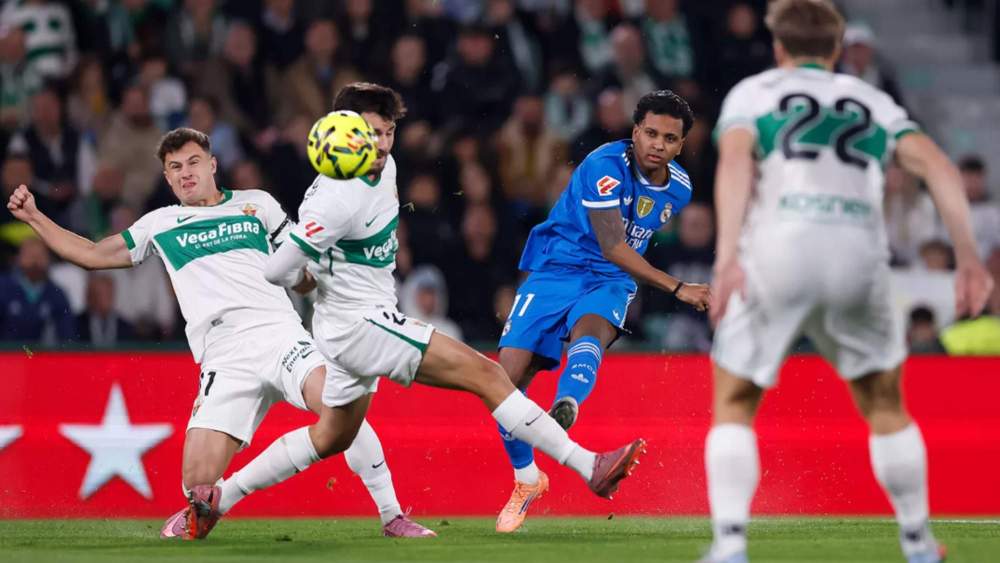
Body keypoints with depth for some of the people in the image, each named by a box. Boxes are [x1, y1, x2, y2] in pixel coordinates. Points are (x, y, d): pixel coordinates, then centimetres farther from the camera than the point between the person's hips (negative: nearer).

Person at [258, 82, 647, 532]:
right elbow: (278, 271, -21)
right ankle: (589, 466, -18)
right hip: (358, 322, -10)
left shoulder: (384, 167, 3)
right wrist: (310, 279, 0)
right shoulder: (338, 199, -24)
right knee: (485, 375, -15)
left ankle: (218, 495, 28)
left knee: (335, 437, 23)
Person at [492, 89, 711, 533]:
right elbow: (612, 248, -24)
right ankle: (526, 482, 11)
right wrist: (677, 288, -28)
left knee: (589, 332, -35)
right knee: (508, 379, -11)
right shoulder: (605, 165, -18)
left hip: (608, 283, 3)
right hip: (553, 271, -3)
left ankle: (566, 406, -66)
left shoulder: (678, 188, 3)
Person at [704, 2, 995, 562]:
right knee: (885, 406, 22)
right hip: (859, 253, 2)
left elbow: (735, 160, -2)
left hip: (778, 247, -2)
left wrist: (727, 257, -13)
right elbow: (937, 165, 11)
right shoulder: (873, 101, 26)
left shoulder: (753, 93, 19)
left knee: (734, 406, 12)